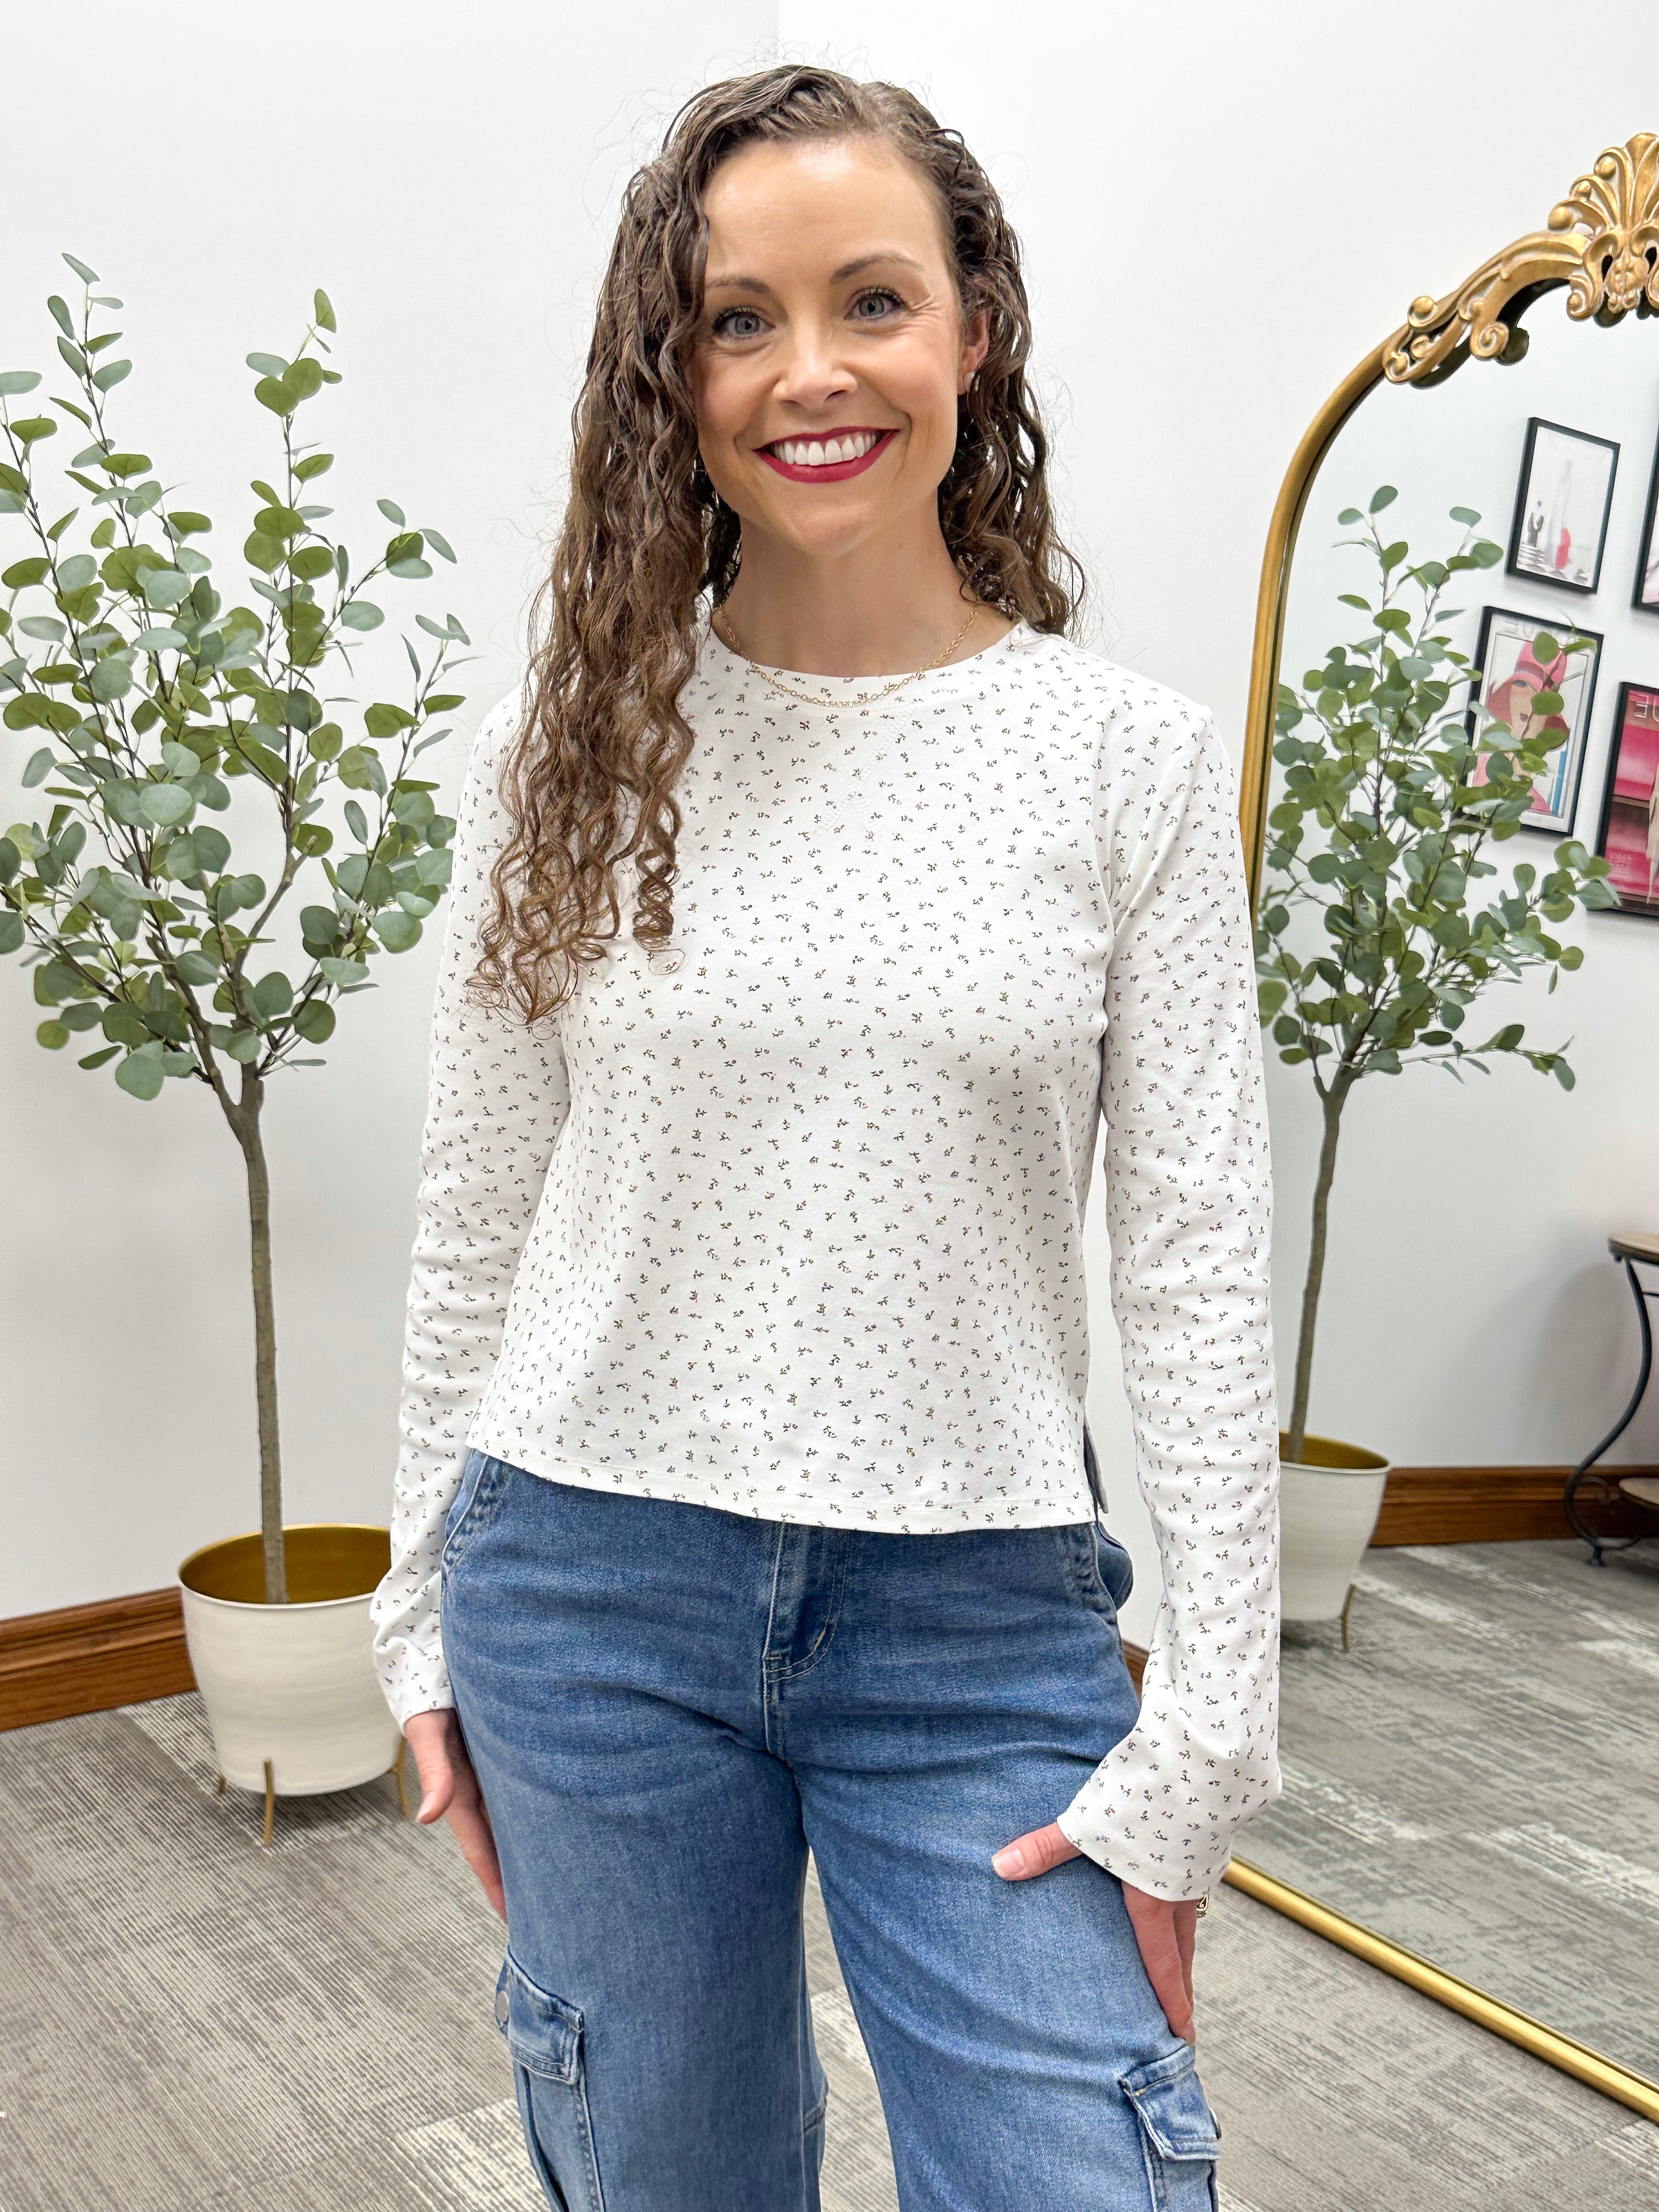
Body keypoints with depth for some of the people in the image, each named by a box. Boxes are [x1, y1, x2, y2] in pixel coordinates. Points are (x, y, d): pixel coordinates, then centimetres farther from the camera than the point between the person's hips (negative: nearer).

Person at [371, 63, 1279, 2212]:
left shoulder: (1133, 761, -5)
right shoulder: (570, 746, -2)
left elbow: (1195, 1271, -4)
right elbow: (476, 1220, 4)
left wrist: (1201, 1736, -5)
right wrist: (430, 1620, 7)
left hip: (982, 1620, -1)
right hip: (592, 1577, 2)